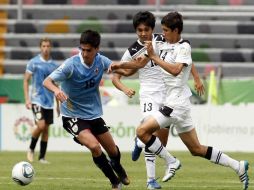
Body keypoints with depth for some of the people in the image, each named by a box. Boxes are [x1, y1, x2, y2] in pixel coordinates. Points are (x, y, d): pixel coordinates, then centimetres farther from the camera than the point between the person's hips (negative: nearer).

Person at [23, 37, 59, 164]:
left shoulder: (54, 65, 8)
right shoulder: (34, 62, -4)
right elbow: (26, 80, -2)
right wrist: (27, 99, -10)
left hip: (49, 102, 5)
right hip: (37, 100, -5)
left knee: (46, 129, 4)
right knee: (41, 125, -19)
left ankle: (42, 157, 11)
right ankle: (31, 149, 5)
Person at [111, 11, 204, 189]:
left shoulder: (163, 41, -4)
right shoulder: (132, 51, -7)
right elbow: (116, 76, -2)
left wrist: (196, 78, 8)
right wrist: (125, 88, -22)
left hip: (169, 93, 2)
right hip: (149, 94, -2)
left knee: (163, 140, 4)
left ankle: (139, 143, 38)